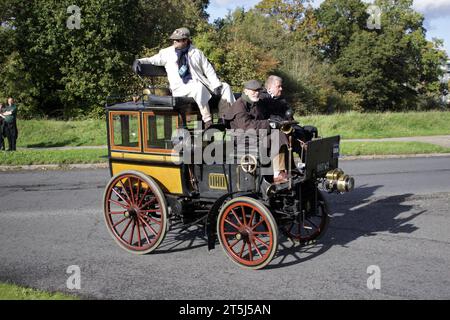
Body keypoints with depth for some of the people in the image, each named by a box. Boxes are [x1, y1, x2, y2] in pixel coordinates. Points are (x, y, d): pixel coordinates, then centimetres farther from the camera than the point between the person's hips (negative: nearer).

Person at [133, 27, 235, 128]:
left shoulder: (197, 53, 15)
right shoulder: (168, 53, 13)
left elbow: (209, 70, 11)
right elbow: (152, 60, 19)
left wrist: (216, 85, -2)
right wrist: (139, 61, -1)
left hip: (200, 84, 4)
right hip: (180, 88, -3)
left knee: (225, 87, -13)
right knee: (199, 87, -37)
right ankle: (208, 122, -39)